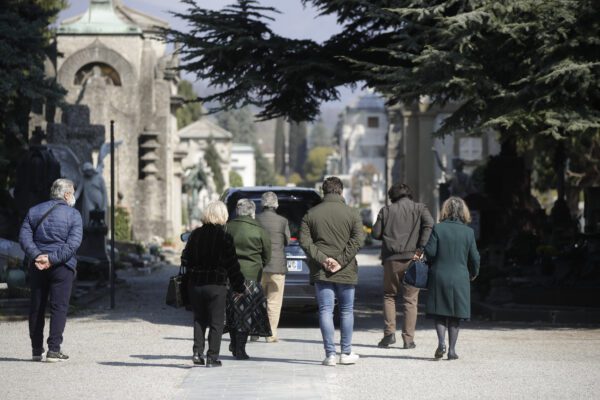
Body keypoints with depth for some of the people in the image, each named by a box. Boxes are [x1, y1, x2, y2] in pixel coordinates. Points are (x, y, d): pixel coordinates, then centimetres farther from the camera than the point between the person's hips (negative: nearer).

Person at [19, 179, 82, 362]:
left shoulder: (34, 211, 9)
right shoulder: (73, 214, -3)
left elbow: (24, 237, -3)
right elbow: (73, 243, -14)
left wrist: (36, 256, -12)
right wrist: (53, 258, -16)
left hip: (37, 266, 4)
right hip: (62, 266, -4)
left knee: (36, 307, 11)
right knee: (59, 307, -1)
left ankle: (36, 350, 15)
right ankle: (54, 350, -8)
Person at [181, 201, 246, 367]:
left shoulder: (196, 234, 1)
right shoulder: (224, 238, -10)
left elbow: (185, 259, 5)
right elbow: (232, 266, -7)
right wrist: (239, 286, 2)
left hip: (195, 284, 4)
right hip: (216, 284, -4)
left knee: (199, 319, 17)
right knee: (216, 322, 5)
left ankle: (197, 352, 6)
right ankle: (212, 357, 2)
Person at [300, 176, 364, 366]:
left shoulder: (311, 214, 4)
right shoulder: (352, 213, -1)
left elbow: (304, 241, -5)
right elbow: (357, 240, -11)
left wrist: (322, 259, -9)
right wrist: (341, 261, -11)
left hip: (320, 271, 1)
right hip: (346, 272, 0)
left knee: (325, 310, 1)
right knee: (347, 311, 12)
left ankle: (330, 354, -4)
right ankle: (346, 353, 15)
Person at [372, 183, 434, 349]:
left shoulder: (386, 211, 7)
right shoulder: (419, 209, 6)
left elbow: (376, 233, 4)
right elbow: (429, 225, -11)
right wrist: (420, 248, -11)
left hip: (391, 260, 0)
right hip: (411, 259, 0)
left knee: (389, 295, 16)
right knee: (410, 299, 5)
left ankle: (389, 332, 3)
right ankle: (408, 339, 2)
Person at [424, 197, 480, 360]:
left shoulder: (437, 229, -7)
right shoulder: (468, 232, -3)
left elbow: (430, 251, -10)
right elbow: (474, 257, 1)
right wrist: (473, 273, 19)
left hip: (439, 275, -1)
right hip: (460, 278, 1)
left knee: (439, 313, 8)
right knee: (455, 315, 9)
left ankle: (441, 342, -13)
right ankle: (451, 349, 8)